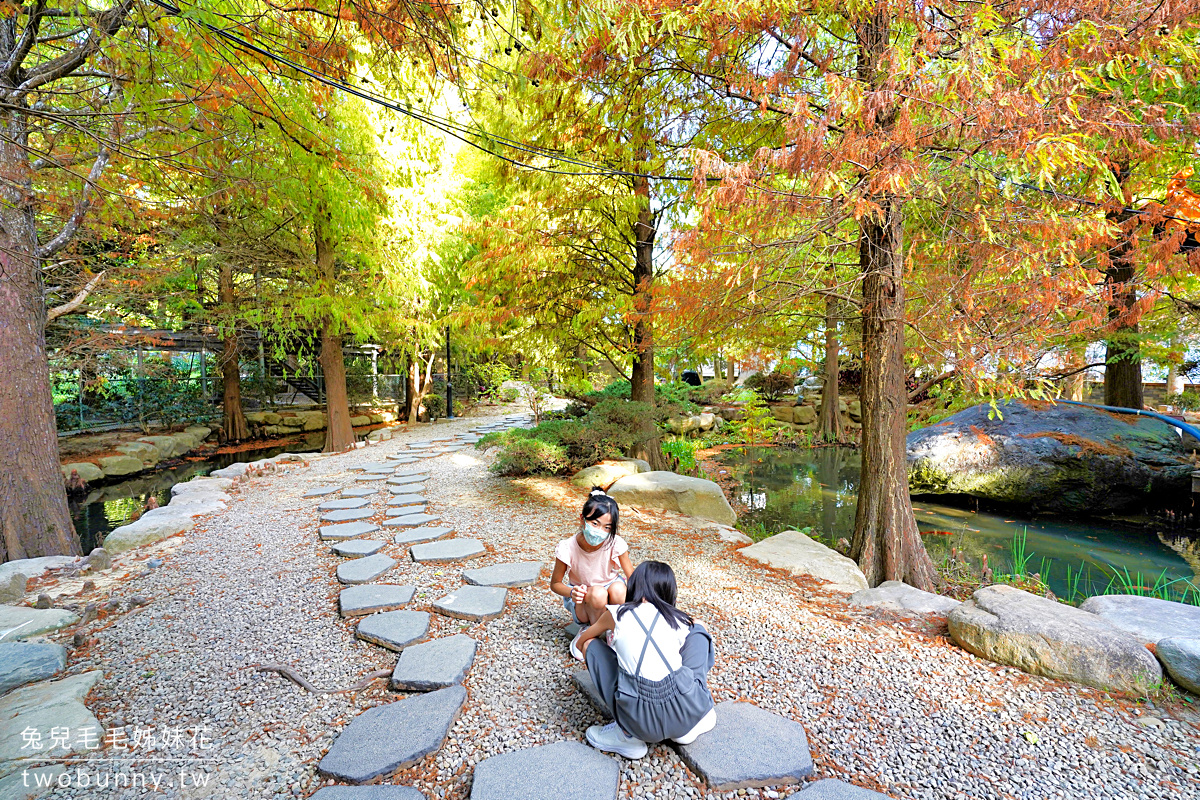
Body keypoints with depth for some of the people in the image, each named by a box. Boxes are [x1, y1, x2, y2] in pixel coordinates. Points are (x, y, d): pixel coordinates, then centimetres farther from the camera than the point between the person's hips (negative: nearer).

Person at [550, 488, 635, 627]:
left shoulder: (616, 544, -22)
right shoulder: (567, 548, -24)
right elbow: (555, 583, -10)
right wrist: (572, 592, -31)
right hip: (581, 600, -1)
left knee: (618, 589, -32)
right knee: (597, 594, -34)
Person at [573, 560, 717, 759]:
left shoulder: (617, 615, 7)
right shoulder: (682, 621, 10)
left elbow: (580, 642, 26)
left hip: (643, 723, -2)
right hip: (689, 712, 2)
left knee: (591, 645, 18)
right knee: (698, 627, 23)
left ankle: (629, 736, 13)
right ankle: (692, 724, 17)